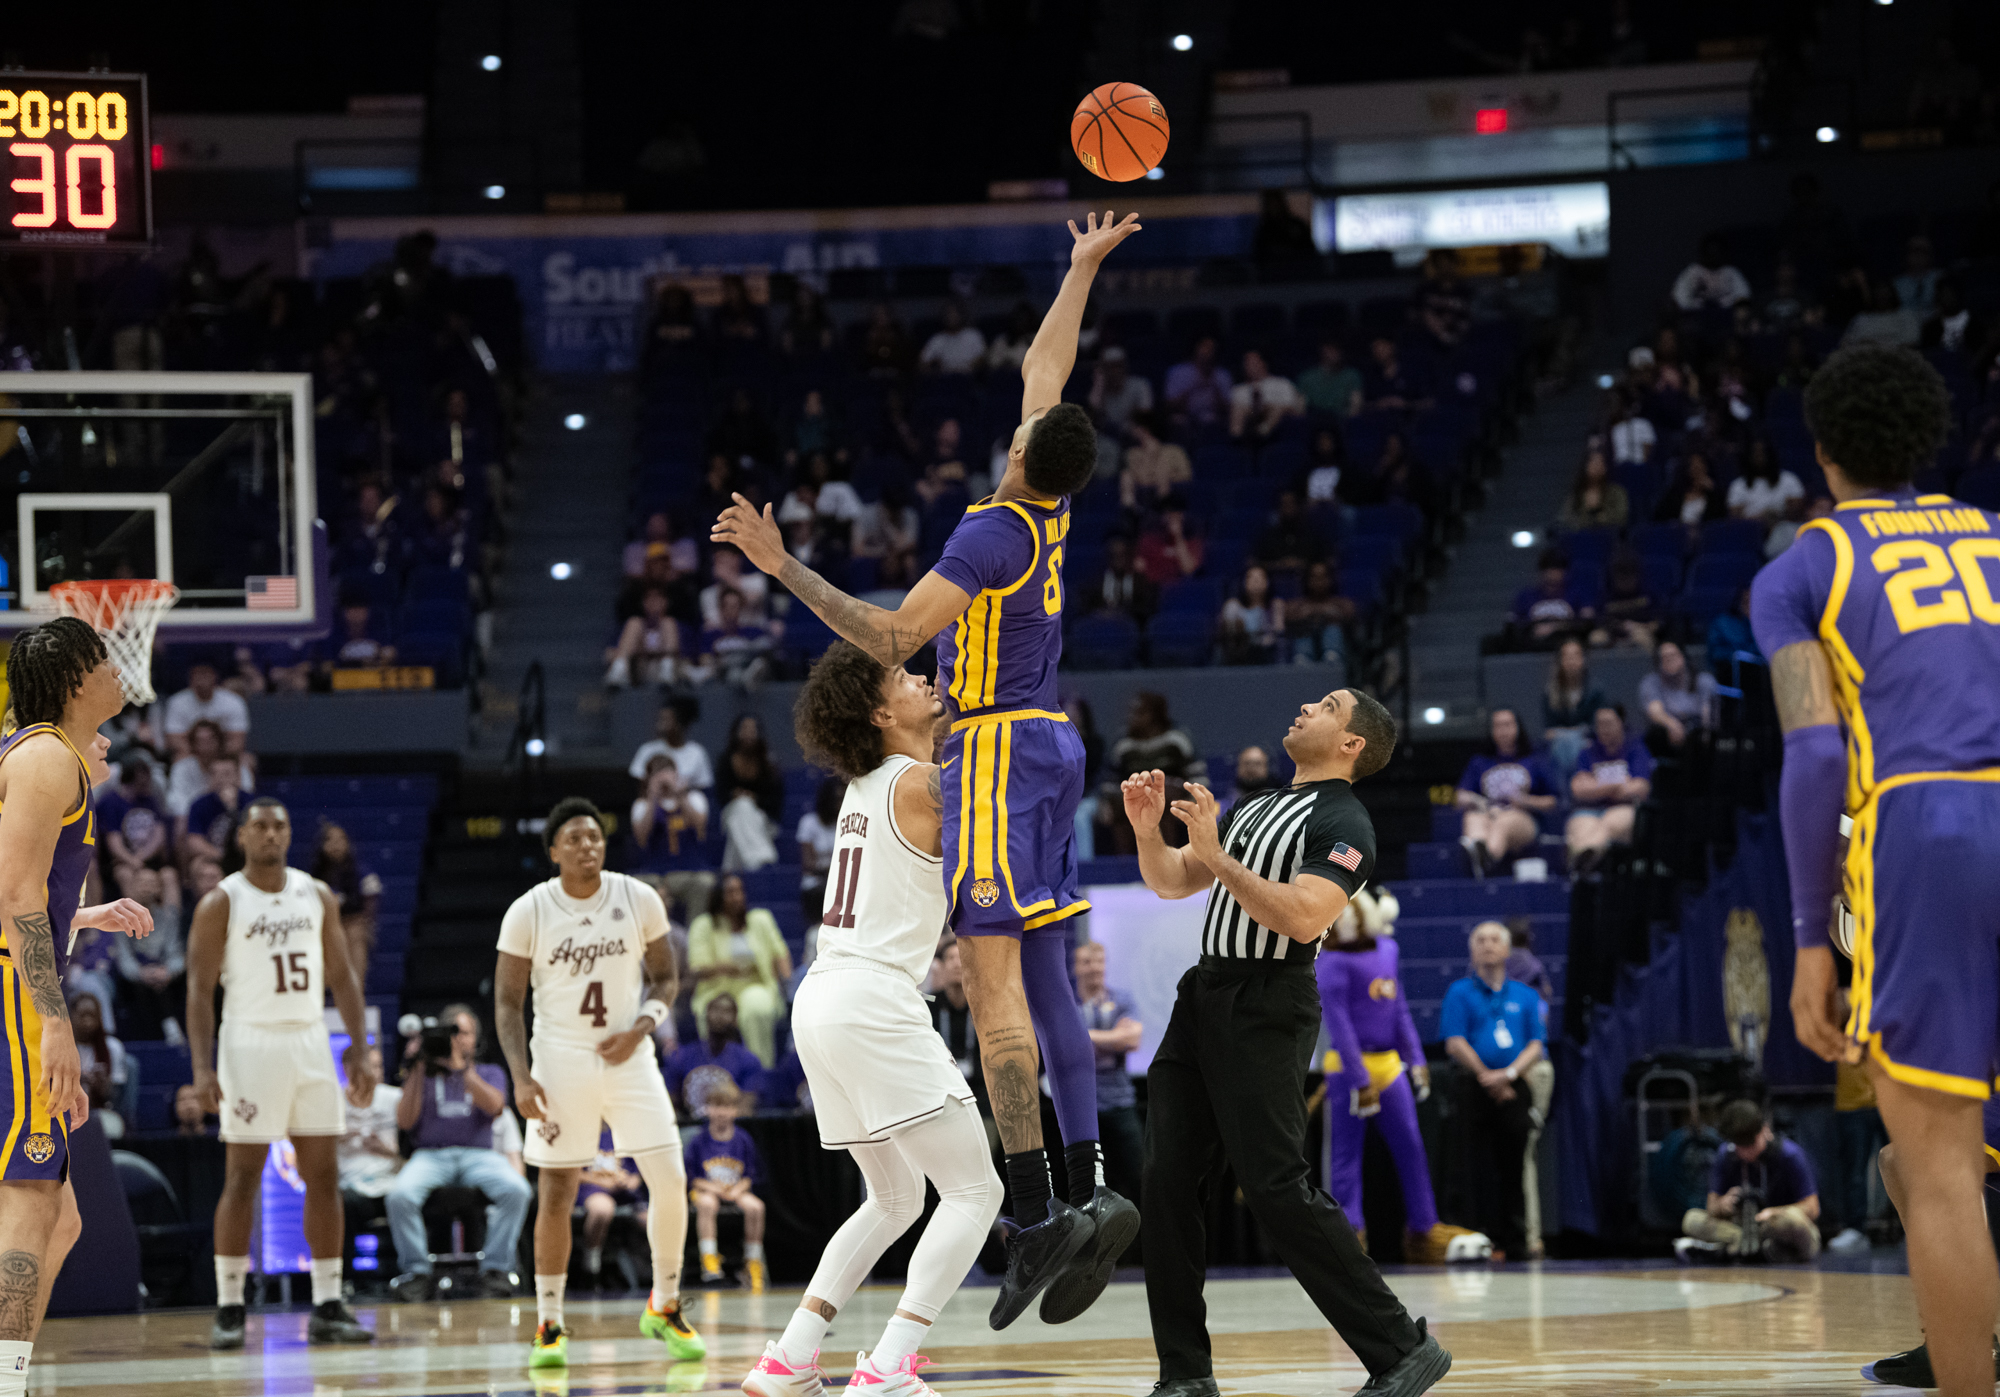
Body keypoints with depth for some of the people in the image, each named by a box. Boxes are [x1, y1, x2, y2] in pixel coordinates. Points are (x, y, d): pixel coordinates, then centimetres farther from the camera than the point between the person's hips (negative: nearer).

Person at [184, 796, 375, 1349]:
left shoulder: (317, 897, 10)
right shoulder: (220, 904, -3)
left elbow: (342, 977, 12)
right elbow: (199, 989, -6)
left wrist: (360, 1051, 3)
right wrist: (202, 1067, -15)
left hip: (311, 1042, 4)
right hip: (251, 1043, -4)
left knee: (324, 1176, 3)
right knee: (242, 1179, -4)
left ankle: (328, 1308, 7)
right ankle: (229, 1309, 1)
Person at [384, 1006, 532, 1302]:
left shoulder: (489, 1073, 20)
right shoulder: (424, 1074, 20)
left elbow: (493, 1105, -4)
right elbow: (405, 1122, 6)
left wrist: (460, 1068, -11)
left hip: (477, 1153, 0)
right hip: (430, 1154, 0)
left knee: (517, 1190, -32)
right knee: (401, 1194, -34)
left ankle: (496, 1269, -23)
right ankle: (416, 1273, -24)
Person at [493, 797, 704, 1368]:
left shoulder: (639, 900, -2)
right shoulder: (528, 912, -6)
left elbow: (664, 979, 7)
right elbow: (508, 1001, -1)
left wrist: (640, 1028, -12)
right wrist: (520, 1075, -12)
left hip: (628, 1058, 2)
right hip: (560, 1062, -1)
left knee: (671, 1185, -6)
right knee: (556, 1194, -1)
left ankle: (664, 1308, 12)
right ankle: (549, 1327, 10)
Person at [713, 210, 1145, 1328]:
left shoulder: (995, 533, -15)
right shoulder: (1053, 508, 7)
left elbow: (893, 639, -19)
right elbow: (1046, 368, 24)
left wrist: (784, 567, -17)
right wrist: (1083, 270, 34)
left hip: (997, 751, -9)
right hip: (1049, 744, 9)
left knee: (994, 978, -13)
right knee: (1041, 978, 8)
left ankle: (1039, 1215, -20)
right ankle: (1093, 1194, 3)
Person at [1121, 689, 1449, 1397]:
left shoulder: (1343, 824, -7)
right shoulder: (1254, 807, 20)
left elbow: (1302, 918, -21)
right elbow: (1171, 882, 21)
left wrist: (1217, 857, -22)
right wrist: (1149, 830, 1)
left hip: (1265, 1012, -8)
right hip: (1204, 994, 8)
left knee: (1277, 1187, -13)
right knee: (1169, 1180, 3)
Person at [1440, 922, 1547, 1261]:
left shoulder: (1525, 996, 14)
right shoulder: (1460, 993, 6)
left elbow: (1536, 1045, 7)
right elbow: (1455, 1043, -2)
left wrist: (1508, 1073, -9)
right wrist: (1486, 1076, -9)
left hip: (1514, 1089, 2)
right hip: (1476, 1089, -2)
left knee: (1513, 1169, 2)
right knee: (1483, 1169, -4)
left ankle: (1516, 1242, 5)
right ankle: (1488, 1240, -2)